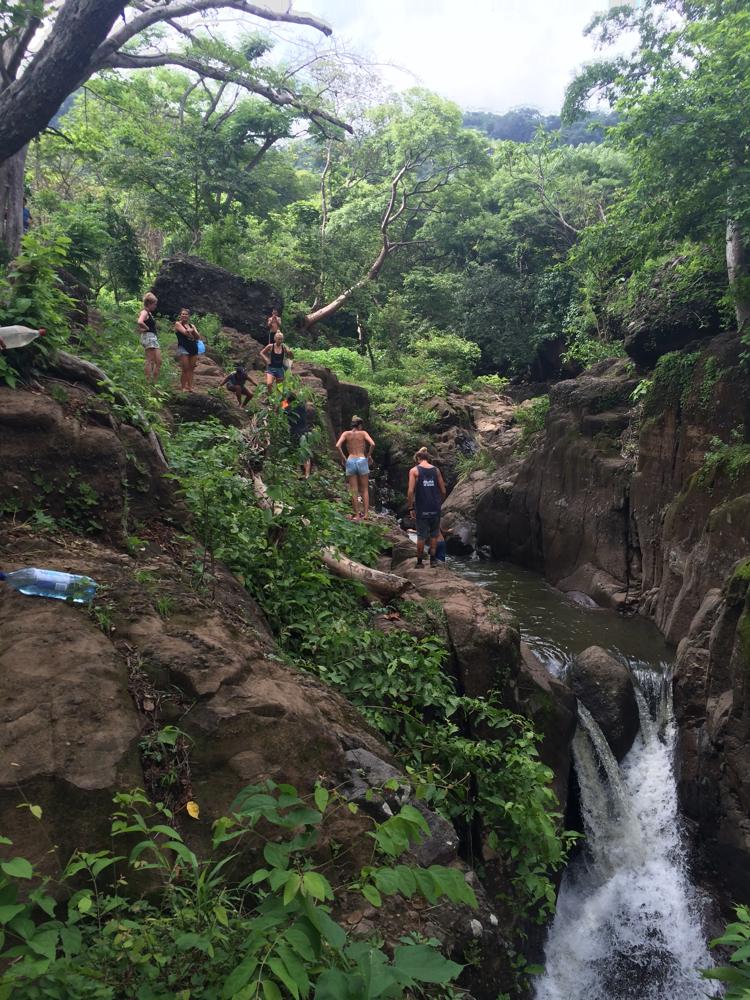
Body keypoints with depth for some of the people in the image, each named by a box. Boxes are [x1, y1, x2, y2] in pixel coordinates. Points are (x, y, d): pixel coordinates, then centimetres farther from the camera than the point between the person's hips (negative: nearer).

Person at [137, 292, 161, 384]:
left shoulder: (149, 313, 18)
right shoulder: (144, 312, -10)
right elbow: (140, 322, -30)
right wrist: (146, 328, -15)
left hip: (153, 337, 10)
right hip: (148, 336, -10)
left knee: (158, 361, 9)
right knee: (150, 361, -9)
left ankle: (155, 382, 12)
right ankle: (148, 382, -7)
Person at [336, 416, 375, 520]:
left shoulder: (346, 433, 6)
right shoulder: (363, 433, 3)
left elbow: (338, 446, -8)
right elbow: (372, 444, -12)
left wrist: (343, 458, 2)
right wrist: (368, 456, 2)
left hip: (350, 461, 1)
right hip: (362, 461, -1)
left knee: (354, 491, 5)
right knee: (365, 490, 9)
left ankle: (357, 515, 4)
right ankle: (365, 513, 4)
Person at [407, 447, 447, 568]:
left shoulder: (414, 470, -4)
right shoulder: (436, 470, 5)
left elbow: (411, 491, -12)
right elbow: (443, 491, 4)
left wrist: (411, 507, -3)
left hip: (421, 508, -2)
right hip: (435, 508, 2)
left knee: (421, 536, 7)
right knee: (434, 534, 16)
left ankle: (419, 561, 14)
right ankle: (433, 559, 18)